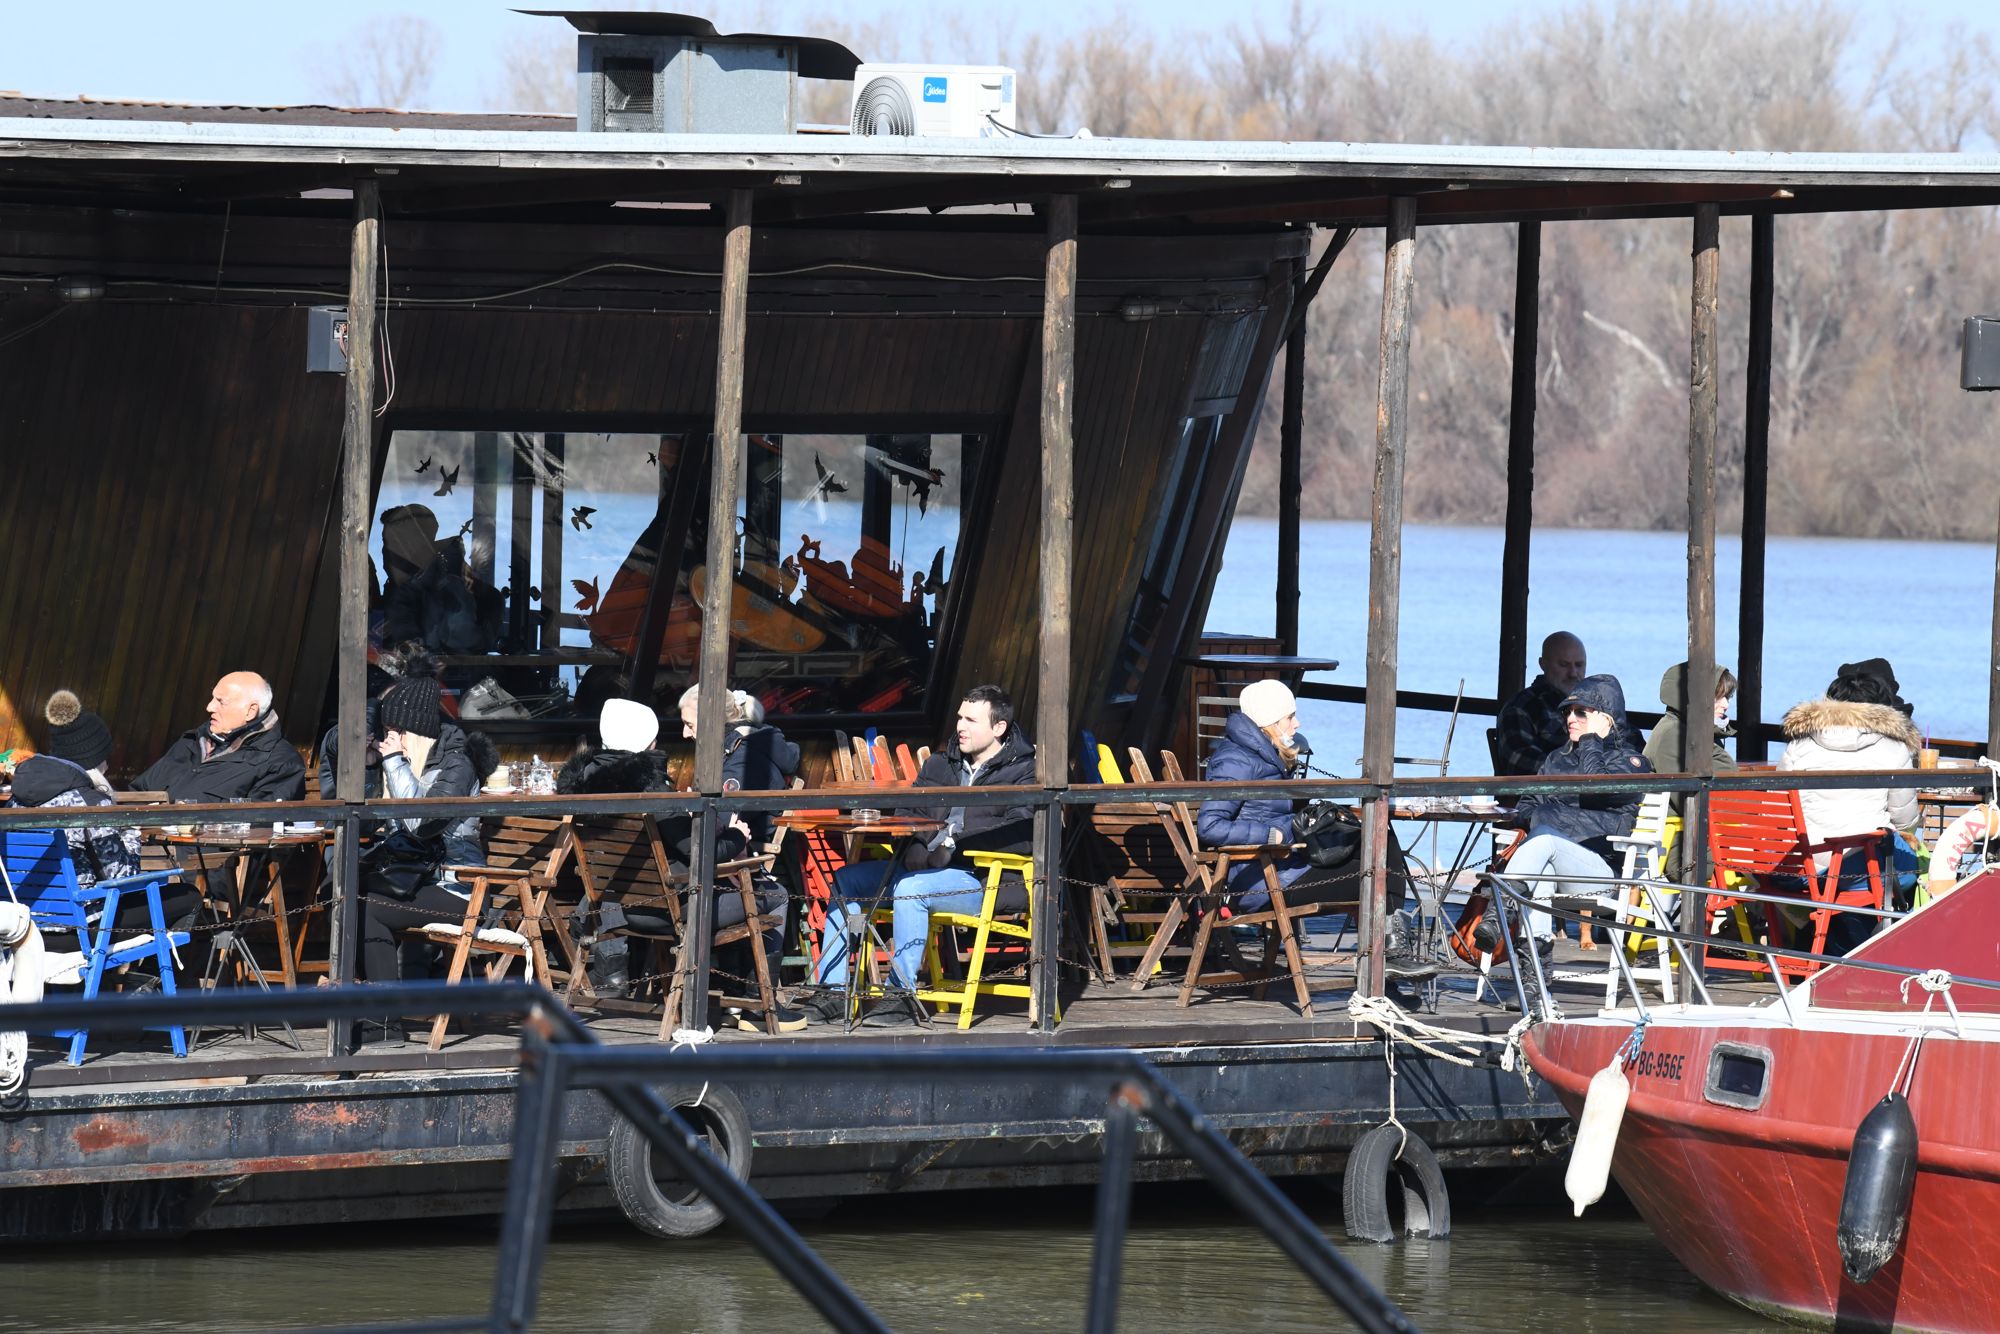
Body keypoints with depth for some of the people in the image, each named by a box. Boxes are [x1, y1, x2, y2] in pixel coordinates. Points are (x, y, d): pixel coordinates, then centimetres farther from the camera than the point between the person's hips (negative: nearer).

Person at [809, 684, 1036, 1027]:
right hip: (930, 867, 8)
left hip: (988, 881, -8)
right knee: (846, 879, -5)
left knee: (909, 887, -33)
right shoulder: (941, 764, 17)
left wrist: (955, 842, -24)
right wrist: (915, 845, -8)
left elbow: (1023, 835, -19)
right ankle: (833, 992, -8)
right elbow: (908, 814, 16)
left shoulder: (1024, 772, -5)